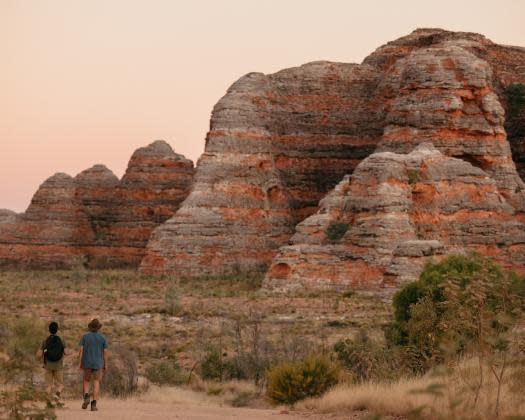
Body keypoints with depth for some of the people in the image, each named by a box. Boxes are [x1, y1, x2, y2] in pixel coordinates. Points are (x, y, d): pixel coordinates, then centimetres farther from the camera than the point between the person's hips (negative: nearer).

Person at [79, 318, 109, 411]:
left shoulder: (85, 336, -1)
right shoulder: (103, 338, -1)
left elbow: (81, 350, -6)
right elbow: (105, 352, -2)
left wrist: (80, 363, -2)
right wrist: (105, 365, 5)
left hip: (86, 363, 0)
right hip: (98, 364, 0)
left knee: (86, 382, 15)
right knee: (96, 383, 6)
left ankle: (86, 397, -14)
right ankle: (94, 404, -6)